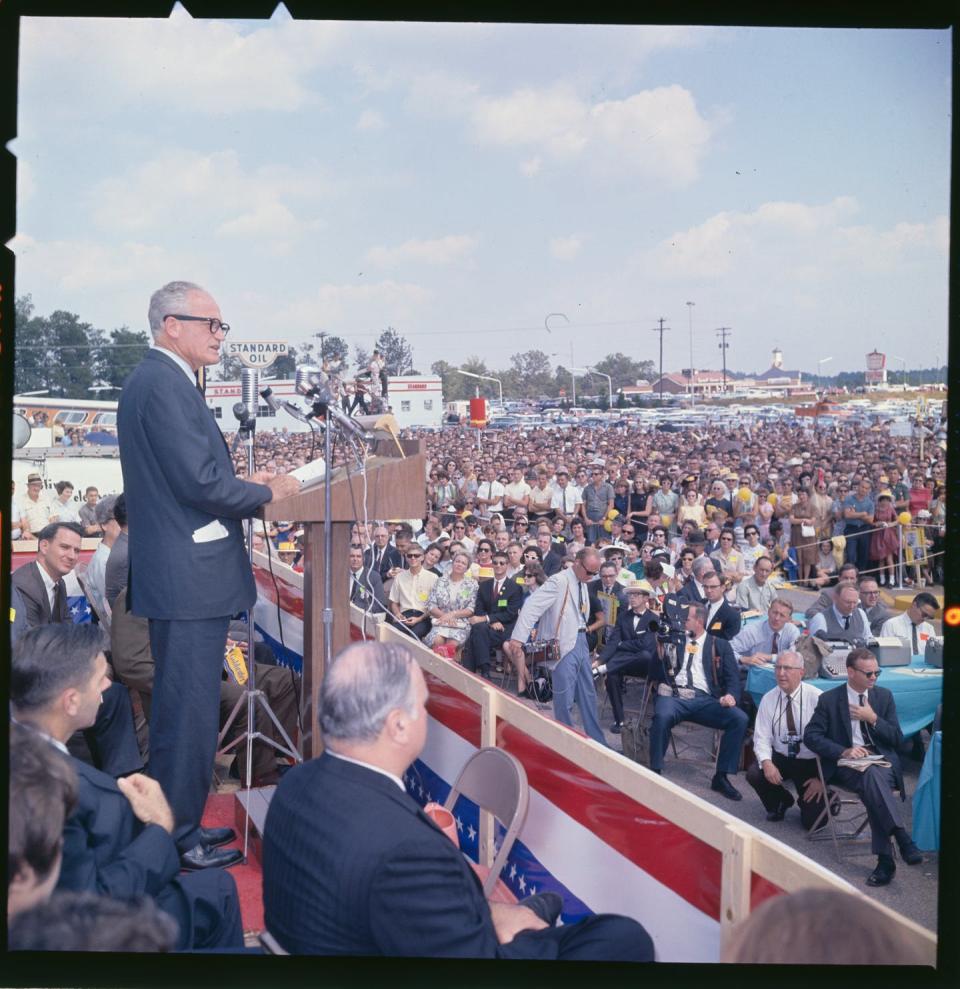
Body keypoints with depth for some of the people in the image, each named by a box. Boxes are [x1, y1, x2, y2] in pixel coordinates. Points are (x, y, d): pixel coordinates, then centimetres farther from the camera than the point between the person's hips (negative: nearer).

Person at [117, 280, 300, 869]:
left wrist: (244, 483, 12)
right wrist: (268, 491, -8)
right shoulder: (167, 385, -17)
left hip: (174, 576, 11)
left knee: (180, 708, 19)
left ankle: (176, 825, 31)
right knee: (190, 713, -1)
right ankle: (179, 841, 9)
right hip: (190, 580, -11)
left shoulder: (151, 380, 16)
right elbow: (201, 482, -23)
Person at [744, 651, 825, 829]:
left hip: (811, 763, -3)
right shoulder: (769, 699, -5)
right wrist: (766, 762, -26)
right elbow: (762, 737, -6)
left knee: (813, 821, -13)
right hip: (780, 758, 3)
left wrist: (821, 778, -17)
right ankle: (781, 801, 9)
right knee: (754, 774, -25)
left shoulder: (816, 698, -17)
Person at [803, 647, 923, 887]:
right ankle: (902, 838, -44)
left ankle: (885, 860, -39)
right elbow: (811, 736, -3)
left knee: (873, 782, -35)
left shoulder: (884, 696, 13)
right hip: (846, 765, -2)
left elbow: (897, 739, 11)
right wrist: (844, 751, -16)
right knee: (871, 775, -37)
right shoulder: (829, 699, 4)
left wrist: (873, 719, -7)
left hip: (881, 761, 2)